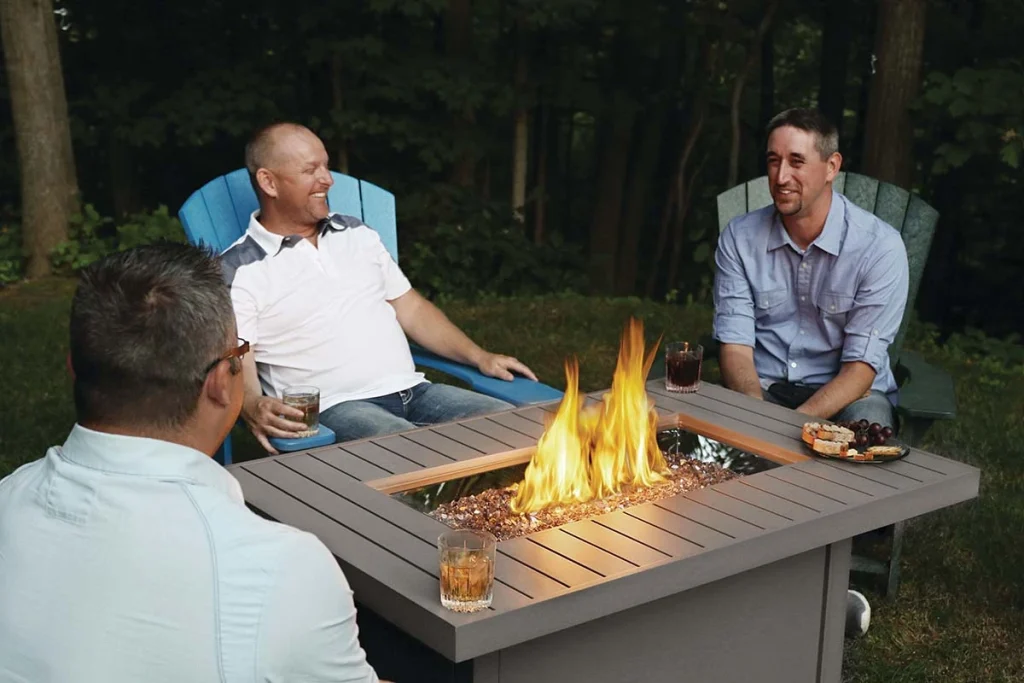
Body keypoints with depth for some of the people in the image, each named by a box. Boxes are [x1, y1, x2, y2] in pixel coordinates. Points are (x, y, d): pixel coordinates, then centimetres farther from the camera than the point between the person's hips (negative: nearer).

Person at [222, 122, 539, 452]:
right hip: (334, 409, -6)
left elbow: (410, 307, 23)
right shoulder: (239, 271, 0)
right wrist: (253, 406, -31)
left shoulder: (356, 234, 19)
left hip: (413, 391, 7)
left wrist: (479, 356, 11)